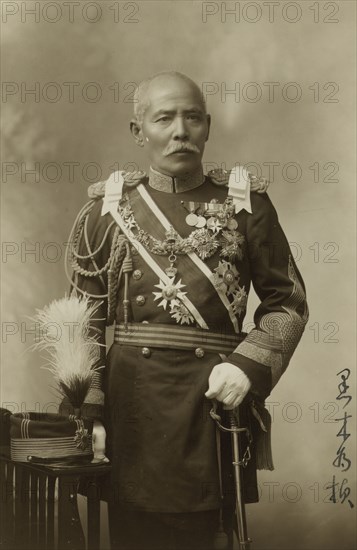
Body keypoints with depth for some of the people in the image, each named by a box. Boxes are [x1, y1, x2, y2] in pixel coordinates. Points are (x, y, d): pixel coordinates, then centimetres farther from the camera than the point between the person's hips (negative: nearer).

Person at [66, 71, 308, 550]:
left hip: (217, 398, 0)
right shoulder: (107, 209, 4)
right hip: (132, 400, 1)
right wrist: (89, 413, -4)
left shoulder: (246, 202, 3)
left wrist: (247, 366, -12)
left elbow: (288, 302, 4)